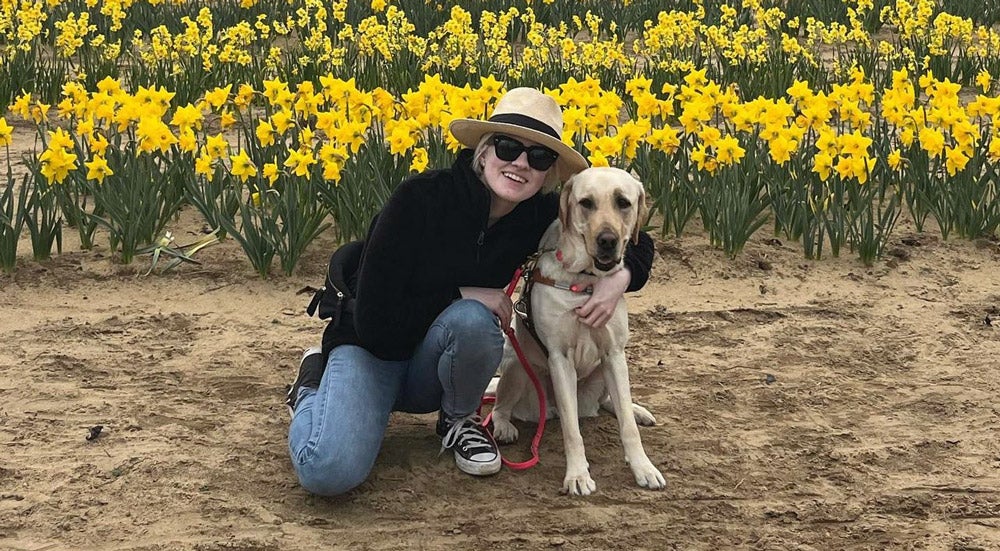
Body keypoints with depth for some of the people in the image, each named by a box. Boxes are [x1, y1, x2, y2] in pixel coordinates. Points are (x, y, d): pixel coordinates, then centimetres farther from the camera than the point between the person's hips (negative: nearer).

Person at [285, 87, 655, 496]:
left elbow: (635, 242, 1)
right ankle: (315, 384, 4)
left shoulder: (539, 216, -12)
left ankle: (458, 421, -2)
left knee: (472, 320, -34)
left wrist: (619, 277, -22)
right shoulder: (420, 199, -26)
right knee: (329, 473, -31)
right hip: (372, 349, -4)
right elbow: (374, 321, -25)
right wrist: (461, 295, -24)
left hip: (433, 371, 4)